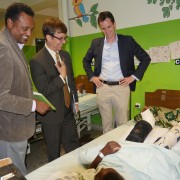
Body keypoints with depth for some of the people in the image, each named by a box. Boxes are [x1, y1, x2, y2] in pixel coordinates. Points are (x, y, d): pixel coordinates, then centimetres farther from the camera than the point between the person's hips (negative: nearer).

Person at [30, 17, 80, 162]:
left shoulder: (65, 55, 4)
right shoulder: (37, 61, -19)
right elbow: (43, 90, -21)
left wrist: (75, 100, 14)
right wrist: (61, 76, -19)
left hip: (68, 110, 6)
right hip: (51, 114, -6)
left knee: (74, 147, 19)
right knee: (54, 152, 16)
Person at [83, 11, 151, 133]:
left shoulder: (128, 40, 1)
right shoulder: (96, 43, 8)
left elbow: (146, 58, 3)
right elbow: (86, 61, 20)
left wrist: (134, 76, -4)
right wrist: (92, 76, 7)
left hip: (121, 87, -2)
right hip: (102, 88, 2)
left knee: (122, 123, 7)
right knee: (106, 124, 11)